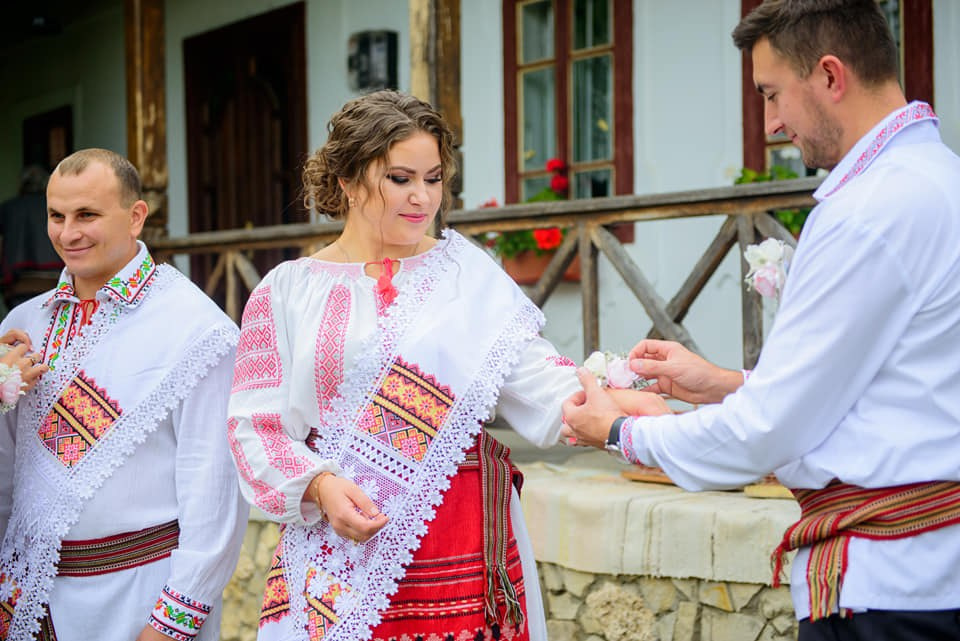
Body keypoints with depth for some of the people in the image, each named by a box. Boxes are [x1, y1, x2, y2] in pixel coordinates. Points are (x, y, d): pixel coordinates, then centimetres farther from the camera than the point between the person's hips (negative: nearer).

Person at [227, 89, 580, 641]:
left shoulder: (470, 275, 6)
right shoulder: (287, 291, 5)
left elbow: (537, 378, -6)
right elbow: (255, 425, 0)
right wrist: (319, 484, -16)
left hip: (462, 549, 1)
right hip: (339, 540, 0)